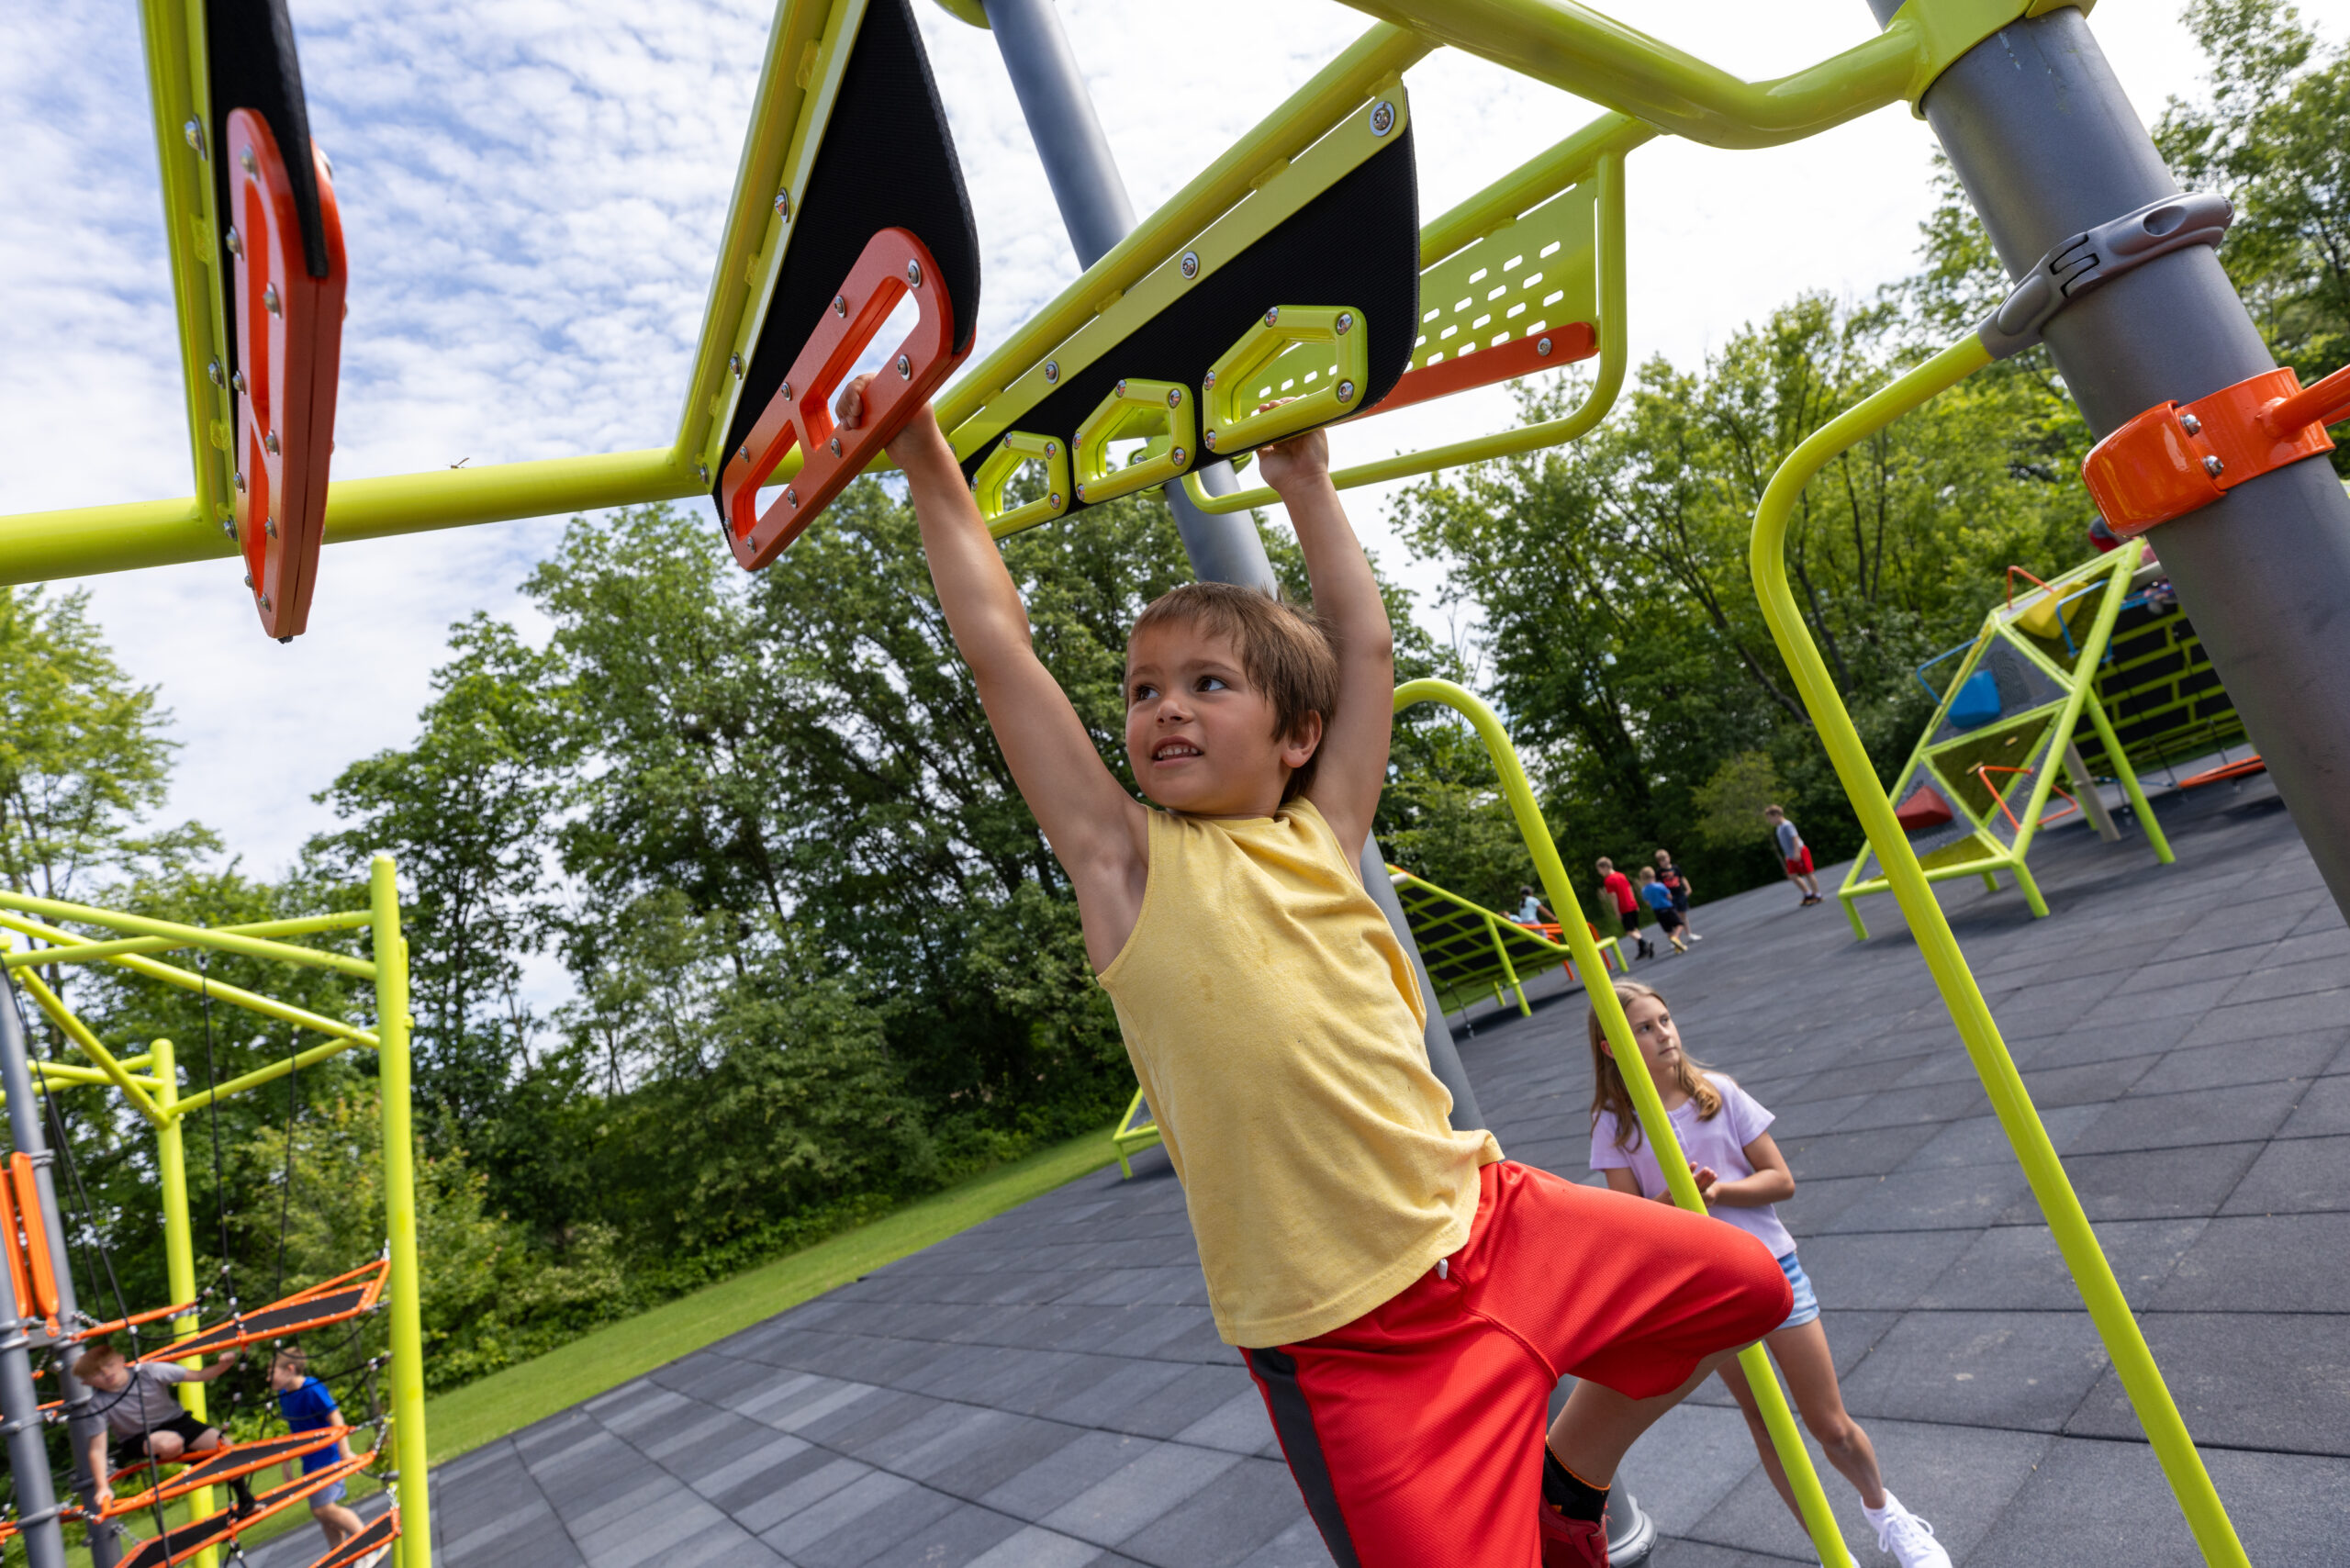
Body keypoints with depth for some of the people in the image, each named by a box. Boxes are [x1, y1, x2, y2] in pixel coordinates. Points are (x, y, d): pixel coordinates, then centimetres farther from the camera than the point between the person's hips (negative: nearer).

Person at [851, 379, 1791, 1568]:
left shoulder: (1321, 837, 3)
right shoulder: (1127, 866, -7)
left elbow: (1366, 646, 9)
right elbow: (998, 652, -10)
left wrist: (1307, 485, 14)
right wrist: (931, 470, -5)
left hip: (1488, 1221, 6)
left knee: (1742, 1286, 19)